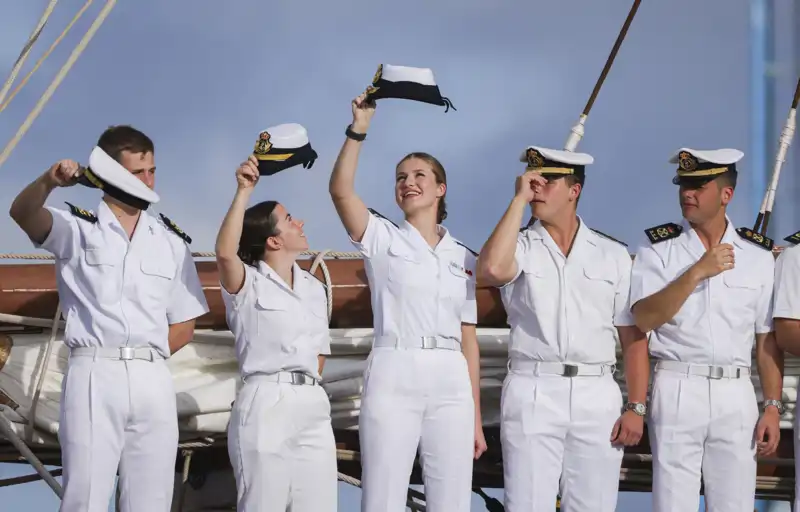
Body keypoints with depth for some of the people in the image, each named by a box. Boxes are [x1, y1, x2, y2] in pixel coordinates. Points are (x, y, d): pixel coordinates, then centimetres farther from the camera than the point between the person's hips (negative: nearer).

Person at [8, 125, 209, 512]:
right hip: (93, 377, -4)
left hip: (153, 381, 4)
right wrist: (49, 182, -37)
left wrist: (142, 359, 4)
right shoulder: (77, 229, 6)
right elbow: (23, 214, -16)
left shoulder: (171, 242, 16)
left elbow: (184, 324, 19)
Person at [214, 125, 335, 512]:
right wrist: (244, 191, -22)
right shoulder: (248, 284, -1)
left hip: (313, 407, 6)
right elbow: (225, 253, -23)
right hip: (265, 405, -6)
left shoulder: (313, 288, 19)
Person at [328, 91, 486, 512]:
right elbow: (340, 190, -12)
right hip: (392, 380, -3)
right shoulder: (382, 239, 7)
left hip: (450, 385, 3)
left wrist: (476, 418, 11)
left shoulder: (463, 257, 15)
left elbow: (468, 340, 14)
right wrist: (358, 129, -18)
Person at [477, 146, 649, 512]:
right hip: (532, 393, -1)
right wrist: (518, 200, -10)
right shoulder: (520, 246, 7)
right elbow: (492, 270, -18)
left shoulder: (613, 255, 10)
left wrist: (636, 407, 0)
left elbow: (632, 337, 9)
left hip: (596, 396, 1)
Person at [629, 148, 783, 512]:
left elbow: (767, 340, 7)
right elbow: (644, 318, -11)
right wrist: (697, 273, -17)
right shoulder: (659, 247, 2)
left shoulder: (758, 255, 7)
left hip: (736, 395, 2)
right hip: (678, 390, -2)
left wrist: (773, 406, 1)